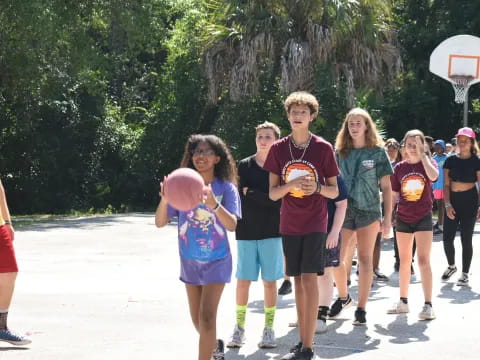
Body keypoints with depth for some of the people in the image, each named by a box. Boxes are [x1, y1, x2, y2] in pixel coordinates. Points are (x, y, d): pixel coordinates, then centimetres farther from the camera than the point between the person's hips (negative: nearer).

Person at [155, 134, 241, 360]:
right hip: (190, 262, 4)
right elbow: (160, 223, -10)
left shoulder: (226, 188, -13)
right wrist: (164, 200, -31)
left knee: (207, 317, -15)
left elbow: (232, 225, -25)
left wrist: (213, 204, -43)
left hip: (216, 262, -4)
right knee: (197, 320, 16)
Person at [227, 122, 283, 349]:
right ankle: (239, 327, 13)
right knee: (243, 280, 2)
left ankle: (269, 329, 12)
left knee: (270, 281, 3)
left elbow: (280, 199, -10)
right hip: (247, 231, 1)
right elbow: (239, 195, -3)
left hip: (271, 231, -1)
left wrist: (250, 193, -10)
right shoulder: (244, 166, 4)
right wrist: (266, 198, -10)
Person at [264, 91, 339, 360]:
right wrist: (292, 184, -19)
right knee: (298, 281, 8)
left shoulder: (323, 148, -5)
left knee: (309, 279, -11)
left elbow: (334, 191, 0)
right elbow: (273, 193, 1)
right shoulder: (279, 149, 2)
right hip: (289, 224, 3)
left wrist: (317, 187, -21)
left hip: (315, 224, -3)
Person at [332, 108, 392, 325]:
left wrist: (388, 217, -5)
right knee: (336, 258, 1)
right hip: (343, 210, 2)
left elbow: (386, 187, 1)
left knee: (365, 259, 1)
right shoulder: (340, 152, 6)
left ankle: (361, 309, 7)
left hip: (369, 211, -2)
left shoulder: (377, 152, 0)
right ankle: (343, 297, 26)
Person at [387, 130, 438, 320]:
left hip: (423, 217, -3)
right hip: (403, 218, 3)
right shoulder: (399, 168, 2)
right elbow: (393, 194, 7)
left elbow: (433, 176, -27)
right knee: (404, 261, 12)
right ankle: (403, 302, 22)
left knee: (423, 260, -8)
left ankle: (428, 305, -6)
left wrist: (422, 154, -24)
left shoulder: (428, 163, -3)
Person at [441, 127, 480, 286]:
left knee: (466, 239, 0)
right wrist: (447, 205, -7)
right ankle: (451, 266, 27)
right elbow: (446, 185, 4)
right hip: (452, 201, 3)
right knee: (447, 238, 1)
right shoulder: (451, 160, 4)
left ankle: (465, 273, 11)